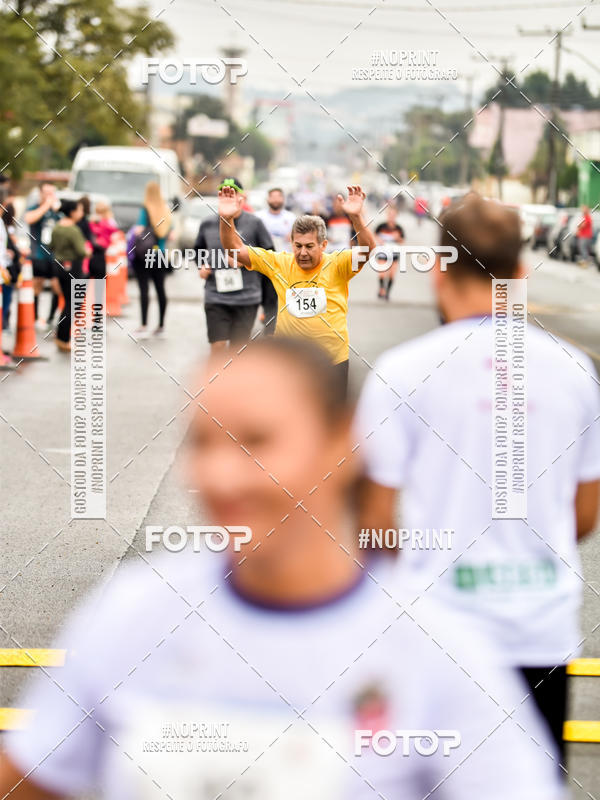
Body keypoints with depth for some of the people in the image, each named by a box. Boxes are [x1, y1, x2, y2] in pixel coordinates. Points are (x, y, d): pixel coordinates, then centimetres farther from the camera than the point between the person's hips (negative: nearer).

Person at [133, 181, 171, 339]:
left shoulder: (145, 209, -8)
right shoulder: (166, 210, 6)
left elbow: (140, 229, -15)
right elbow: (169, 233, 10)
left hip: (143, 255, -5)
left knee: (144, 289, -6)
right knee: (160, 289, 10)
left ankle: (144, 326, -10)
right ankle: (161, 326, 15)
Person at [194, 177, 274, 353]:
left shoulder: (254, 223, -2)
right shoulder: (208, 225, 6)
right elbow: (199, 250, 25)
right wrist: (201, 267, 6)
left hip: (246, 298, -1)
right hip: (216, 297, 1)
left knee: (238, 348, 5)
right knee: (217, 346, -8)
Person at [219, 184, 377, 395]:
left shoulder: (336, 265, -7)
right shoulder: (279, 264, 0)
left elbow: (367, 251, -23)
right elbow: (236, 249, 0)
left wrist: (356, 217, -39)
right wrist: (227, 219, -17)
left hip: (332, 361, -2)